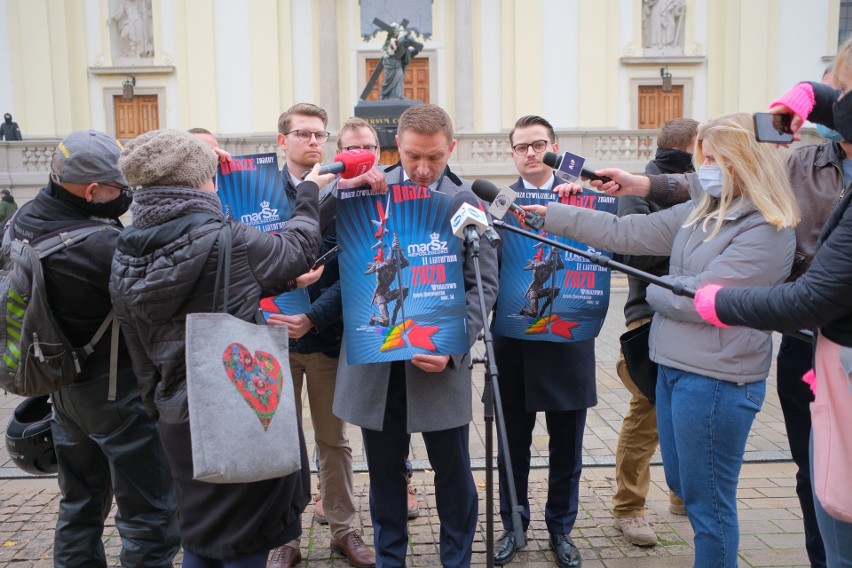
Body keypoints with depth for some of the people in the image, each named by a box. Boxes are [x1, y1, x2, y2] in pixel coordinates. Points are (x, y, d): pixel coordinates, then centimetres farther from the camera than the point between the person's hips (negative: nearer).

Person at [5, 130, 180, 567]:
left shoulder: (25, 220, -4)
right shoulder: (103, 246, -30)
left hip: (64, 384, 9)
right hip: (119, 394, -9)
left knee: (79, 506, 24)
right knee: (149, 514, 6)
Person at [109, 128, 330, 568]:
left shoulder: (125, 261, -1)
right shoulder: (227, 241, -20)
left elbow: (143, 358, 7)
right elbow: (299, 248, -1)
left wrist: (161, 410, 19)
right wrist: (308, 193, 15)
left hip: (180, 421, 6)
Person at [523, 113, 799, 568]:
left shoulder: (766, 232, -16)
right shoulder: (700, 212, 9)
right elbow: (627, 234, 8)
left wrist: (655, 290, -1)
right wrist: (552, 216, 5)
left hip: (716, 379, -9)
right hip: (674, 365, 9)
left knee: (706, 500, 4)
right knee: (681, 483, 21)